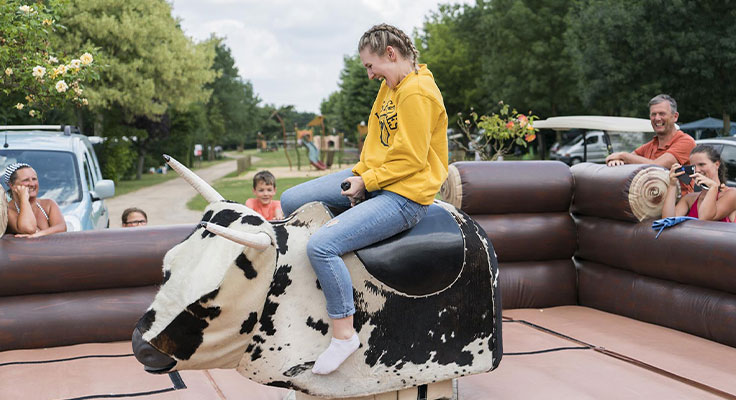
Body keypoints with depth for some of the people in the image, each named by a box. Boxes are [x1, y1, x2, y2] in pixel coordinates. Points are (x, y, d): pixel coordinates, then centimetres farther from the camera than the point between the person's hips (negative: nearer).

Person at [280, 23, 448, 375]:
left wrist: (366, 182, -13)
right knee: (292, 201, 9)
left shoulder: (417, 93, -18)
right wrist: (359, 173, 2)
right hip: (373, 179, 11)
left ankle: (344, 334, -13)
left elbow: (409, 160, -20)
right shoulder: (390, 86, 12)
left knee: (322, 245, -26)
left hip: (404, 195, -10)